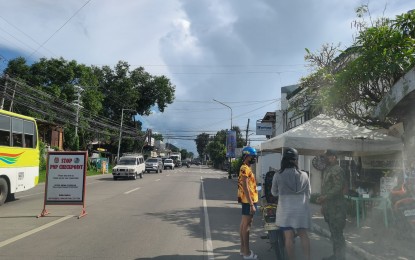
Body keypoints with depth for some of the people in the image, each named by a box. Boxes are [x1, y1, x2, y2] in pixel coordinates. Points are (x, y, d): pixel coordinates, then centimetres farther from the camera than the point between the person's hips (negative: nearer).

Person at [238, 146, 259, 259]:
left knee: (243, 224, 14)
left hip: (247, 200, 10)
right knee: (247, 225, -4)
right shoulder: (245, 168, -16)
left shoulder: (246, 168, 15)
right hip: (249, 201, -10)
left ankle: (243, 249, 24)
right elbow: (246, 188, -22)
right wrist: (251, 204, -23)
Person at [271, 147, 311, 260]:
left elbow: (274, 192, 5)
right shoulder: (304, 175, -4)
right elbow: (308, 193, 8)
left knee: (289, 237, 4)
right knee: (304, 235, 14)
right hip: (301, 209, 2)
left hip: (286, 210, -2)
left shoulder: (278, 175, -9)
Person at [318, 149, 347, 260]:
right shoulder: (327, 170, 16)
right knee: (333, 233, 17)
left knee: (337, 233, -4)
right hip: (329, 207, 9)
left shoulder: (337, 170, -13)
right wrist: (323, 205, 21)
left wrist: (325, 197, -29)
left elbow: (338, 188, -23)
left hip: (336, 207, -9)